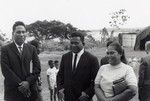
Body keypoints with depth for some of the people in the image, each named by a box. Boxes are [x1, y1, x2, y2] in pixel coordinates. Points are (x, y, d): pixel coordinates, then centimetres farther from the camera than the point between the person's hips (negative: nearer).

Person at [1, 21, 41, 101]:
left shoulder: (32, 49, 10)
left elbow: (37, 68, 4)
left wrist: (28, 82, -10)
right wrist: (19, 84, -12)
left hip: (30, 90, 2)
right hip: (12, 92, -2)